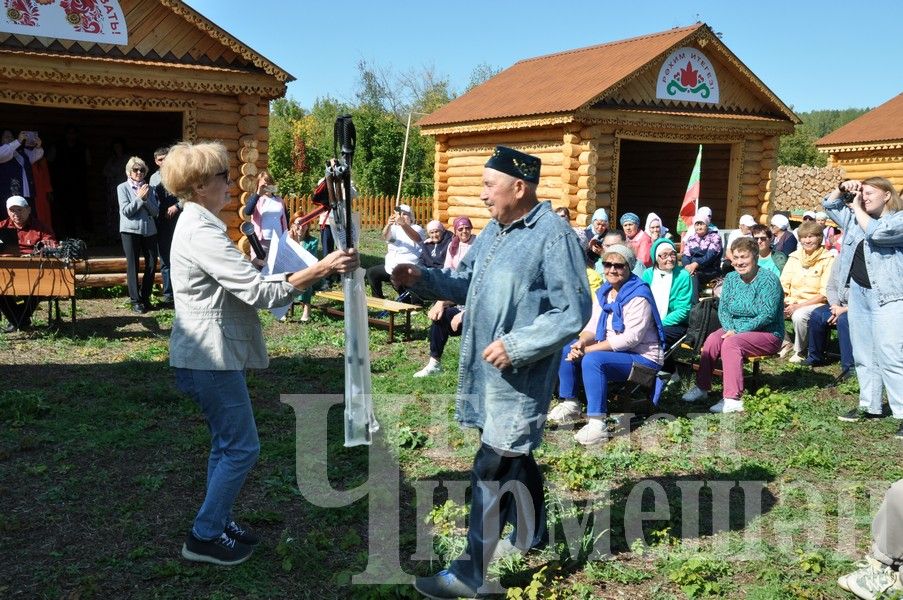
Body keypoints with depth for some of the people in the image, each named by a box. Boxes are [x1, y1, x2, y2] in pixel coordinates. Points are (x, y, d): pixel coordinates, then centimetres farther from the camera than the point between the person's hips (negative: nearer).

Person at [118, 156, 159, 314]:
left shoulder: (148, 188, 9)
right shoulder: (123, 188, 1)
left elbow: (155, 211, 3)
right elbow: (126, 211, -9)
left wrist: (146, 199, -11)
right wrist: (139, 198, -12)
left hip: (149, 230, 3)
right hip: (130, 230, -3)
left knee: (152, 264, 3)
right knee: (133, 265, -1)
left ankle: (145, 297, 18)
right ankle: (135, 301, 4)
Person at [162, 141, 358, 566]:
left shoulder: (196, 224, 12)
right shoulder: (202, 232, -21)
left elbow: (241, 286, 16)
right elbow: (260, 292, -26)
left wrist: (306, 273, 10)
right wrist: (322, 268, -24)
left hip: (210, 355, 10)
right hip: (210, 359, -10)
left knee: (227, 445, 19)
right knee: (241, 447, -1)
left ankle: (217, 521, 31)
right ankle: (203, 537, 11)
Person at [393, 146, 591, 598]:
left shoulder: (553, 237, -18)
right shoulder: (495, 229, 10)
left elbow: (574, 312, -19)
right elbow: (467, 284, 16)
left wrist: (516, 346, -23)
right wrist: (421, 279, 0)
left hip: (518, 375, -9)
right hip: (486, 369, 9)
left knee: (492, 469, -3)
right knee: (514, 456, 22)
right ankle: (529, 535, 43)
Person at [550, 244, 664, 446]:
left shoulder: (638, 295, -17)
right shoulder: (604, 292, 8)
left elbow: (630, 338, -25)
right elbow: (593, 326, 8)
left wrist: (588, 349, -25)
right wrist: (582, 343, -18)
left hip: (642, 358, -9)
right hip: (610, 350, 9)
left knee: (592, 360, -33)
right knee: (565, 349, 0)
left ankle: (597, 424, -33)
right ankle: (569, 405, 8)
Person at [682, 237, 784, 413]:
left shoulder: (768, 280, -12)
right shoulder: (731, 278, 8)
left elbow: (767, 315, -20)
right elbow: (722, 309, 4)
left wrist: (738, 331, -22)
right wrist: (730, 329, -16)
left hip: (768, 335, -6)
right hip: (736, 329, 6)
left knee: (731, 343, -32)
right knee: (712, 339, -24)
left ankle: (732, 399, -36)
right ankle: (702, 387, -16)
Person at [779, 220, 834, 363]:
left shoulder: (828, 259, -5)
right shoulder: (794, 257, 10)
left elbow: (825, 294, -11)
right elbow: (783, 285, 10)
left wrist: (800, 306, -20)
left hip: (816, 303, -5)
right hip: (793, 302, 5)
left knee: (799, 315, -36)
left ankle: (800, 351, -8)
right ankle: (785, 343, 1)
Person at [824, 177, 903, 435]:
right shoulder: (855, 217, 16)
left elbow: (877, 232, -23)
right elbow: (829, 205, 24)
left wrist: (857, 207, -10)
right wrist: (842, 189, 6)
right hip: (858, 293, 8)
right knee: (863, 355, 12)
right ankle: (869, 405, 21)